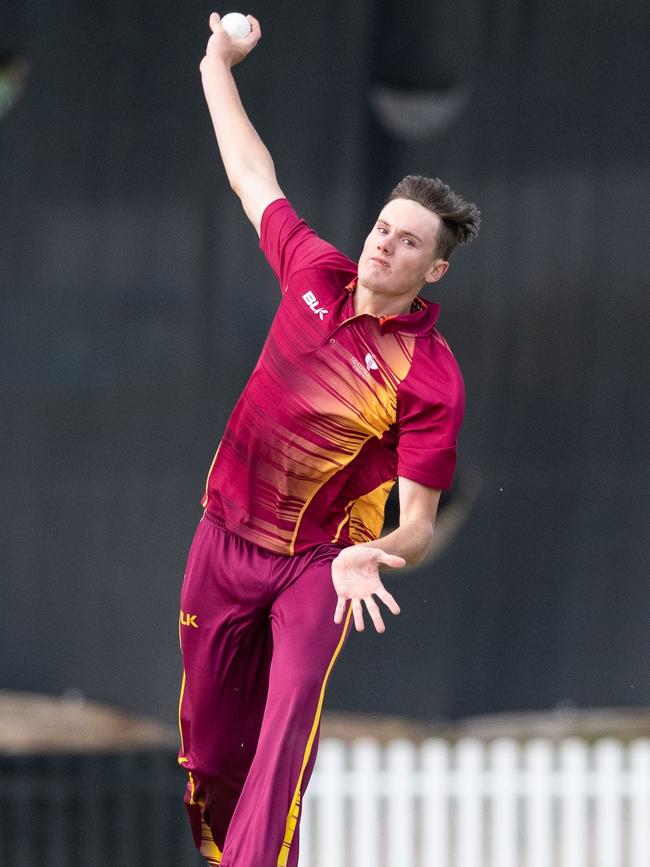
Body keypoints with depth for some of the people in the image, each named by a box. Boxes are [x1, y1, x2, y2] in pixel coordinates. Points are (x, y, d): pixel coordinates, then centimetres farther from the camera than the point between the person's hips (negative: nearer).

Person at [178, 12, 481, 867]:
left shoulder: (430, 375, -22)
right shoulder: (317, 273, -8)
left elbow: (418, 523, -24)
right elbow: (255, 180, 11)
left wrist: (372, 558, -47)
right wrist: (218, 65, 18)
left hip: (318, 562, -5)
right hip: (225, 535, 5)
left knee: (286, 731, -22)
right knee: (211, 730, 12)